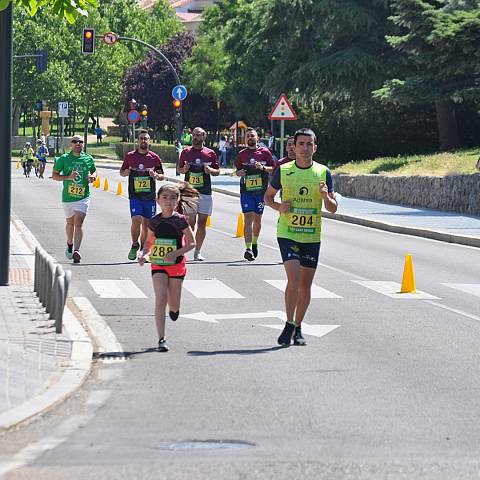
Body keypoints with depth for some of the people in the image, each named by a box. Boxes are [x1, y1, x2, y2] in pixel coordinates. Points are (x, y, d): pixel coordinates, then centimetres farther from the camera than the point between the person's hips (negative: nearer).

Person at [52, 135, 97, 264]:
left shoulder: (88, 159, 4)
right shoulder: (64, 158, -2)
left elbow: (94, 171, 22)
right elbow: (54, 175, -2)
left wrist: (92, 176, -2)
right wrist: (68, 177, -18)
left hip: (83, 196, -1)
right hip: (68, 196, 1)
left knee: (78, 223, -15)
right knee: (70, 223, 18)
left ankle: (76, 251, -21)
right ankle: (70, 244, 44)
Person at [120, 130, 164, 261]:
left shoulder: (155, 158, 5)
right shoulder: (130, 156, 4)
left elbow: (162, 176, 12)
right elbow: (122, 172, 15)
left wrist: (156, 175, -10)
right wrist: (126, 172, -8)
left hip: (150, 196, 2)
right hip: (135, 195, -2)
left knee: (147, 224, 6)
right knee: (136, 220, -17)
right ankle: (134, 245, 6)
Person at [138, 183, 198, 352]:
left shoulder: (180, 221, -9)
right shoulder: (155, 222, 0)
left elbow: (191, 243, -5)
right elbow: (149, 242, 13)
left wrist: (176, 253, -19)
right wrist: (144, 253, -7)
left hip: (176, 265, -1)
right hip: (158, 265, 1)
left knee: (174, 305, 8)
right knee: (160, 299, -13)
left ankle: (174, 308, 49)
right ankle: (161, 339, -12)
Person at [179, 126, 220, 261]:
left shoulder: (210, 153, 7)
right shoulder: (186, 152, 8)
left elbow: (217, 171, 11)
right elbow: (179, 169, 16)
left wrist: (210, 170, -10)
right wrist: (185, 169, -7)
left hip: (205, 192, 1)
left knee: (202, 222, 2)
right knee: (191, 222, -7)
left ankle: (197, 251, 9)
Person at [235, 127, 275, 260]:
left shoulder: (265, 152, 4)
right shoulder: (241, 154, 8)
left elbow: (273, 169, 3)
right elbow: (237, 171, 16)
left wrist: (263, 167, -14)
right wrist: (240, 173, -7)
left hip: (261, 190, 0)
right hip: (246, 191, 0)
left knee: (257, 218, 10)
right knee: (248, 218, -10)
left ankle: (255, 243, 33)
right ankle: (248, 248, -15)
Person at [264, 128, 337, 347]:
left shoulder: (324, 173, 1)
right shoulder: (283, 170, -1)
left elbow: (333, 208, 4)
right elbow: (268, 196, 11)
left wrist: (326, 197, -18)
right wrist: (278, 207, -9)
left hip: (312, 236, 2)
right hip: (287, 234, -2)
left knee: (306, 284, 7)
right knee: (294, 279, -16)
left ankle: (298, 328, 22)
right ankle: (289, 325, -3)